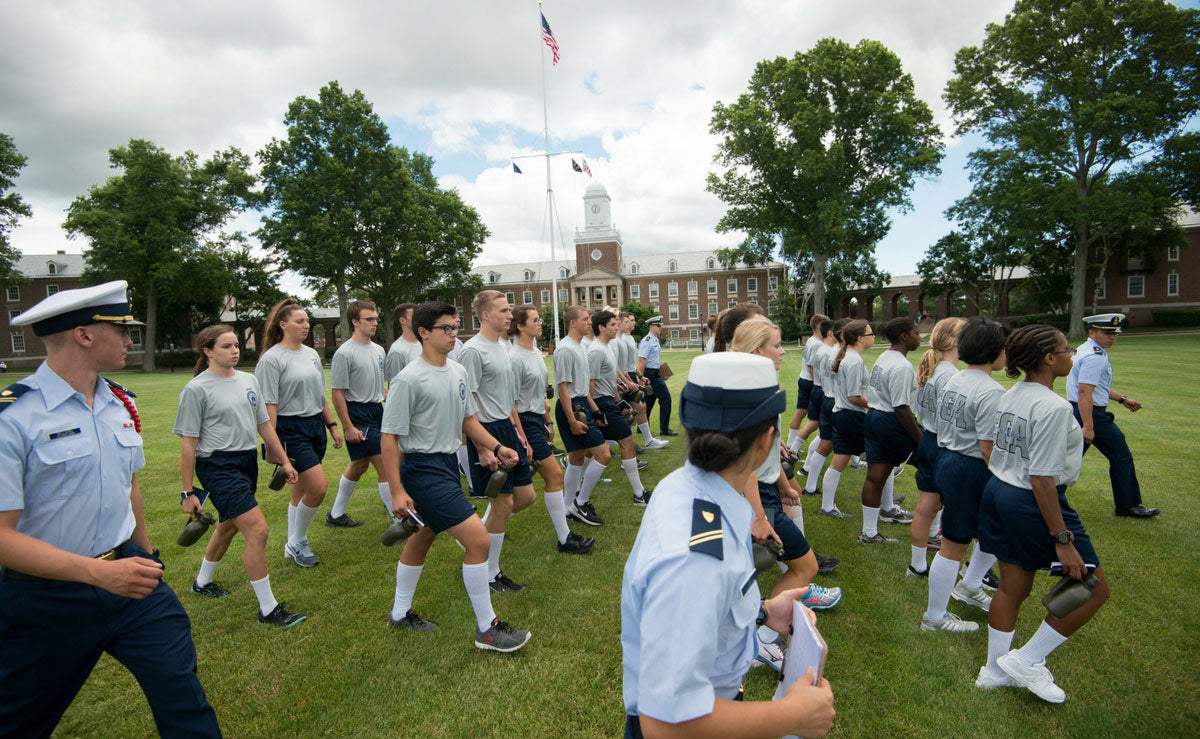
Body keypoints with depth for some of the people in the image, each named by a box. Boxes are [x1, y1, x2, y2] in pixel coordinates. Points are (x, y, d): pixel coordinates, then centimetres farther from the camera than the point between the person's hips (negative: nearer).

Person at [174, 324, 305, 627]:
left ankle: (202, 582, 49)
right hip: (217, 466, -7)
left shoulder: (248, 380, 8)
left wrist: (285, 461, 14)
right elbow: (188, 444, -9)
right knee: (258, 530, -14)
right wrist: (188, 492, -8)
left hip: (248, 462, 8)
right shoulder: (196, 389, -10)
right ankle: (267, 608, -2)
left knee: (228, 527, 23)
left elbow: (264, 424, 15)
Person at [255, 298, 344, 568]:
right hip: (290, 429, -7)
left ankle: (293, 547, 26)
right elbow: (269, 405, -13)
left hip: (316, 425, 7)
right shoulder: (271, 359, -10)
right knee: (318, 486, -12)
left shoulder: (311, 354, 12)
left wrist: (332, 425, 17)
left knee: (301, 491, 13)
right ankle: (297, 542, 9)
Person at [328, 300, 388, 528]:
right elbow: (337, 393, -13)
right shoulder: (344, 353, -13)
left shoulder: (378, 350, 11)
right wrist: (348, 427, -16)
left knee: (360, 464, 17)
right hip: (358, 414, -8)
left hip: (377, 411, 8)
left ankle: (336, 514, 32)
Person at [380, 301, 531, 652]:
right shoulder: (409, 379, -17)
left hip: (448, 462, 9)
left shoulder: (458, 371, 7)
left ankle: (400, 613, 42)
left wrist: (496, 447, 4)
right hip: (422, 468, -9)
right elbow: (389, 437, -15)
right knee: (478, 538, -12)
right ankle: (487, 629, 3)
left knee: (422, 538, 22)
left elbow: (468, 420, 16)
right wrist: (396, 491, -18)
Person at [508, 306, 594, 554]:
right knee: (555, 475, -6)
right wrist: (522, 440, -18)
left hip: (538, 420, 9)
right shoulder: (515, 358, -16)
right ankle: (565, 539, 3)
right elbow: (512, 403, -17)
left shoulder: (536, 352, 12)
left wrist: (548, 421, 20)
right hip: (525, 422, -9)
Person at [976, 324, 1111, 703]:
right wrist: (1063, 540, -19)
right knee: (1095, 588, 10)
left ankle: (995, 671, 32)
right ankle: (1027, 661, 16)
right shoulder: (1053, 407, -21)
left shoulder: (1010, 396, 5)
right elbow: (1042, 479, -23)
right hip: (1033, 503, -9)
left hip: (998, 493, 9)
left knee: (1012, 586, 19)